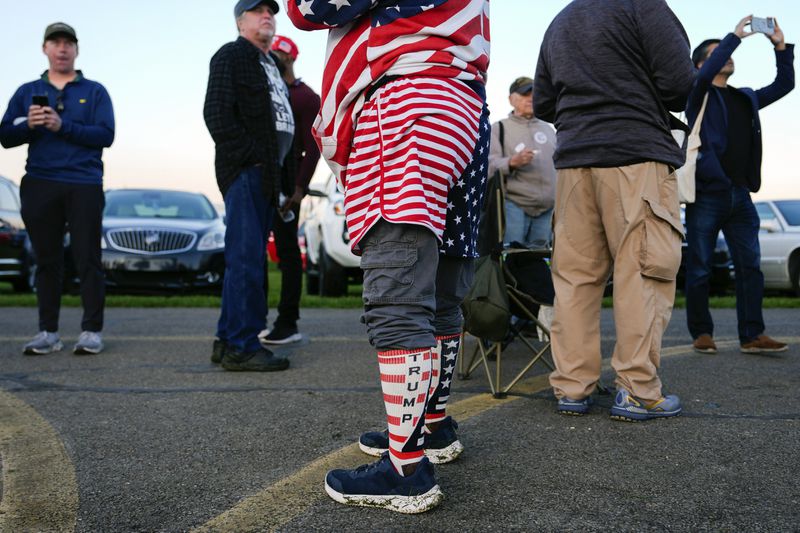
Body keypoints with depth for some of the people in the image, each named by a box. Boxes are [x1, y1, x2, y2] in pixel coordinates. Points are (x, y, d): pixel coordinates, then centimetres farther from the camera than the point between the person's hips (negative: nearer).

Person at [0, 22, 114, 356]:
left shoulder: (94, 92, 10)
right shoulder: (27, 92, 17)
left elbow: (105, 135, -5)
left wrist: (63, 126, -16)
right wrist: (28, 125, -10)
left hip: (84, 185, -2)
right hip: (40, 186, 3)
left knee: (87, 259, -4)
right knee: (46, 260, 5)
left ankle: (92, 331, 0)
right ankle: (47, 332, 11)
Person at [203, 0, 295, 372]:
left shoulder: (272, 66, 27)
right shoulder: (231, 56, 0)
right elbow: (217, 114, -11)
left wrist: (283, 169, 15)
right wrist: (252, 156, -15)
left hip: (267, 174, 9)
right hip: (244, 171, -9)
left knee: (246, 258, 9)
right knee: (247, 258, -12)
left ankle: (228, 341, 15)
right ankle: (241, 347, -9)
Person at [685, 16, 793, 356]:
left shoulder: (746, 98, 22)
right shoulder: (699, 95, 4)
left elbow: (784, 85, 22)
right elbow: (706, 74, -17)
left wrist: (781, 47, 12)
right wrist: (735, 36, -12)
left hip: (740, 195, 5)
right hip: (706, 194, -5)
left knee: (750, 265, -2)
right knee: (699, 269, -1)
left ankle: (752, 335, -1)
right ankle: (702, 332, 9)